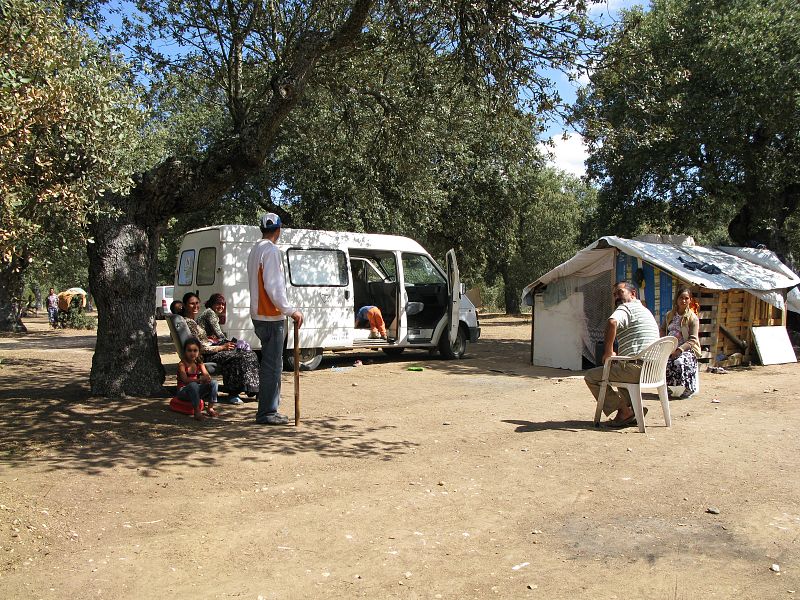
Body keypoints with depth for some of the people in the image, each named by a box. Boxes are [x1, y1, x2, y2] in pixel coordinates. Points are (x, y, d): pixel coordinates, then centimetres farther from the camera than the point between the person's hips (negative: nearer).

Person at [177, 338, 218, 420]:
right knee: (193, 385, -38)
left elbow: (207, 375, -4)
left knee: (213, 383, -14)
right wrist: (200, 379, -40)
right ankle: (197, 411, -32)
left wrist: (207, 378, -30)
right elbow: (185, 380, -27)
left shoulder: (199, 363, 4)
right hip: (183, 391, -5)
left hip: (196, 390, 6)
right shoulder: (182, 364, -14)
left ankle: (210, 408, -7)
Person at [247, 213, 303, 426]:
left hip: (260, 316, 10)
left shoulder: (255, 250, 17)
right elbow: (273, 287, -21)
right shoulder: (270, 250, -13)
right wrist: (291, 311, -17)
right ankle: (267, 413, -1)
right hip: (271, 317, -10)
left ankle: (268, 410, 21)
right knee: (272, 366, -5)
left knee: (270, 364, 15)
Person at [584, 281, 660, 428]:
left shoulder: (626, 308, -7)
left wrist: (608, 351, -20)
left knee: (591, 376, 1)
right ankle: (632, 410, 22)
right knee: (619, 370, 39)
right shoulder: (645, 310, 25)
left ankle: (624, 411, -3)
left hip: (635, 368, -10)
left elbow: (612, 322, -31)